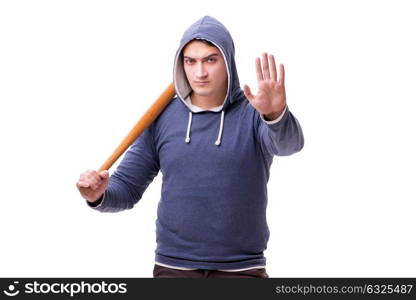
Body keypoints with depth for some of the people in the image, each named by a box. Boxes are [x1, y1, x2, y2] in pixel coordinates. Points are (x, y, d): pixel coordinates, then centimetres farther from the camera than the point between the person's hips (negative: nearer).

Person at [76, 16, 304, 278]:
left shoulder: (255, 112, -6)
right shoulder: (162, 117, 2)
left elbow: (289, 143, -27)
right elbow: (125, 189, 5)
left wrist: (276, 114, -49)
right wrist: (98, 195, -18)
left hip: (242, 269, -2)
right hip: (172, 266, 2)